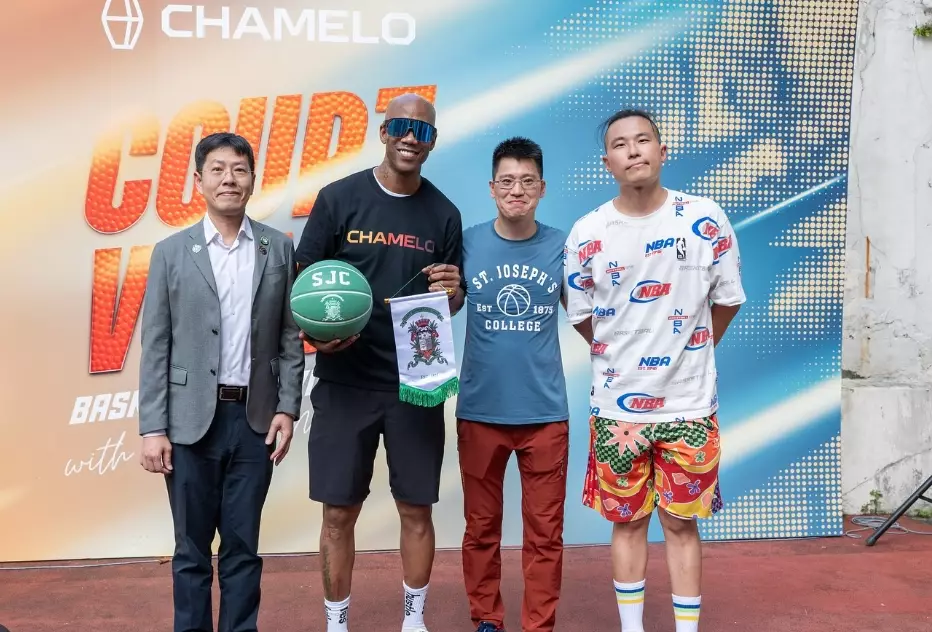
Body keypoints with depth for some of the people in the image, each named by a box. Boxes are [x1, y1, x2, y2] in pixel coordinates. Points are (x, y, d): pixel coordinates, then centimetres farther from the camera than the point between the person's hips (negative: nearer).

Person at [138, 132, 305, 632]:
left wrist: (287, 407, -3)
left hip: (255, 417, 1)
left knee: (243, 547, 10)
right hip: (192, 420, -1)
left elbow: (290, 338, 5)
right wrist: (152, 427, -6)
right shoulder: (171, 252, 2)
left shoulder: (279, 249, 5)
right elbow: (155, 347, 0)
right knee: (192, 549, 9)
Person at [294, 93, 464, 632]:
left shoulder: (444, 214, 5)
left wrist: (453, 291, -11)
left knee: (417, 509, 9)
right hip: (345, 382, -1)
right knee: (339, 510, 4)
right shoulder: (339, 198, -2)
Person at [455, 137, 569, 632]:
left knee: (545, 532, 8)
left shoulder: (562, 247, 0)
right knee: (481, 527, 13)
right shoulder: (468, 243, -3)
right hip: (479, 410, 0)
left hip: (545, 412, 0)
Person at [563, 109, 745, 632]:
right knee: (628, 520, 12)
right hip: (617, 405, 1)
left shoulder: (706, 219, -5)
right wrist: (621, 357, 10)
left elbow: (728, 300, 6)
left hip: (689, 402, -1)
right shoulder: (587, 234, -5)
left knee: (681, 522, 9)